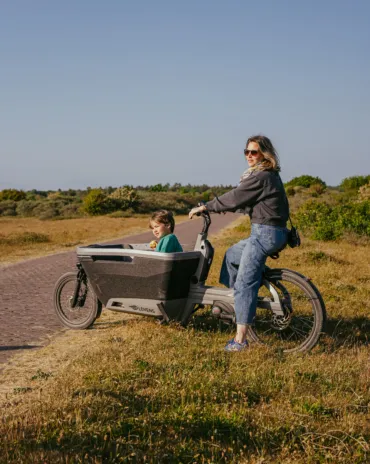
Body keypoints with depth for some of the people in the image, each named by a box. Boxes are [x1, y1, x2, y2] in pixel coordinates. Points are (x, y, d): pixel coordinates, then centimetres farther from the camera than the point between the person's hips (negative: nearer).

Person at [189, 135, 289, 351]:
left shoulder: (261, 177, -16)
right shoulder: (269, 175, 16)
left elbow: (234, 198, -13)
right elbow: (243, 201, 22)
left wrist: (204, 207, -3)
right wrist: (213, 207, 19)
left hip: (265, 234, -11)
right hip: (269, 233, 11)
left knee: (244, 283, -9)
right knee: (232, 255, 28)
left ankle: (240, 339, -8)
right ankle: (233, 302, 33)